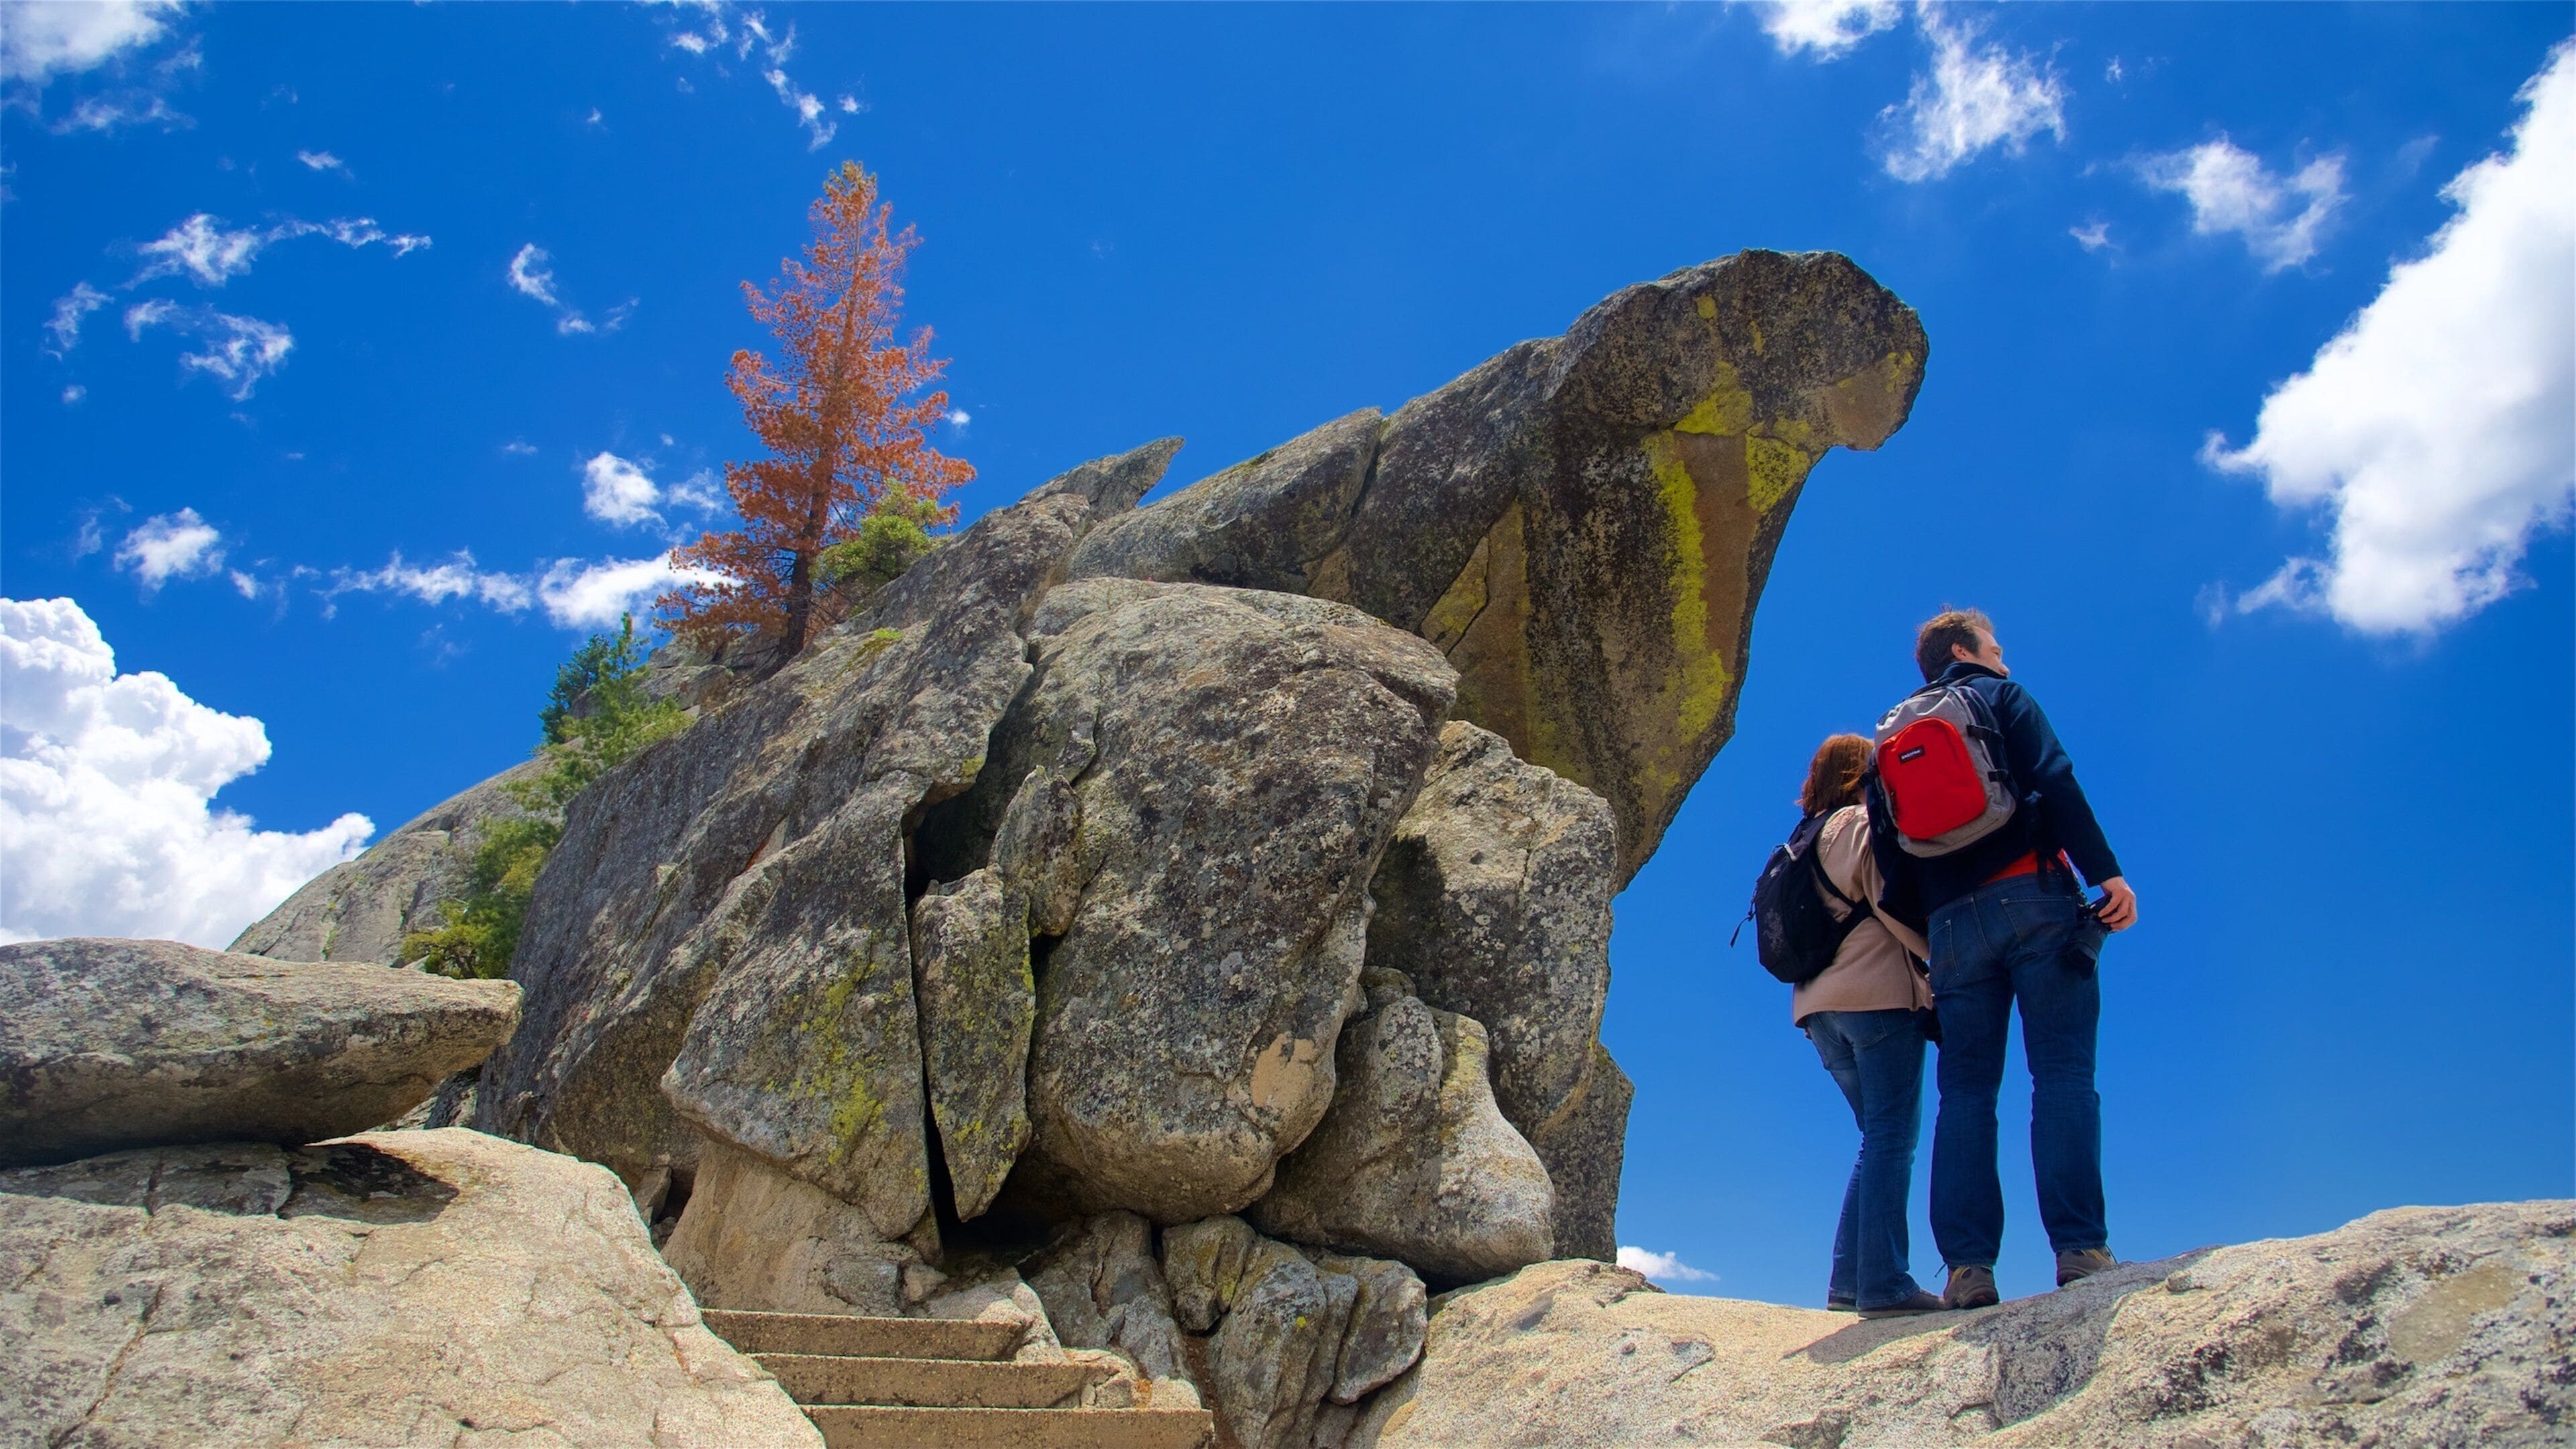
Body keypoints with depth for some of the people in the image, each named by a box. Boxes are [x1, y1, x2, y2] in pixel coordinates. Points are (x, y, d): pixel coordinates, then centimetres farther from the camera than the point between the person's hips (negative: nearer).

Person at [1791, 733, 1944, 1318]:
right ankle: (1884, 1282, -17)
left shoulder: (1807, 842, 23)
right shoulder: (1865, 823, 0)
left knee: (1881, 1138, 12)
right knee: (1893, 1137, -10)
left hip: (1820, 1005, 8)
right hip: (1879, 991, -8)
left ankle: (1849, 1280, 5)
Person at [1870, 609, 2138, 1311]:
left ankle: (1968, 1266, -8)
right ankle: (2080, 1247, -16)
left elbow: (1890, 855, 16)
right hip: (2033, 898, -3)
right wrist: (2106, 872, -11)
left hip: (1954, 923, 4)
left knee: (1966, 1090, 1)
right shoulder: (2000, 698, 11)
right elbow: (2054, 781, -6)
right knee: (2062, 1073, -7)